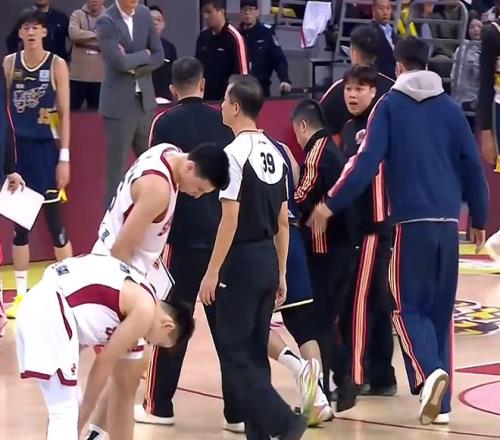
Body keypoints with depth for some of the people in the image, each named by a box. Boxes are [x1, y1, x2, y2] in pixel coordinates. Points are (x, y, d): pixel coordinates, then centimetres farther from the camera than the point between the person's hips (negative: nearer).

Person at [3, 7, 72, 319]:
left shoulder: (57, 65, -4)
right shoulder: (9, 63, 4)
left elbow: (65, 113, -4)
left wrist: (64, 157, -9)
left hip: (47, 148, -3)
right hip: (18, 148, 3)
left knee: (55, 221, 0)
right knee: (19, 223, 7)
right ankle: (21, 294, 15)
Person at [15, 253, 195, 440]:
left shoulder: (134, 293, 25)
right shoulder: (145, 310, -2)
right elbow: (105, 362, 2)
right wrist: (84, 414, 13)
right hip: (50, 315, -10)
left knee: (68, 407, 20)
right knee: (65, 413, -7)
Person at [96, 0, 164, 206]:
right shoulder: (107, 22, -14)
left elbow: (159, 56, 3)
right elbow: (119, 62, -23)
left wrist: (134, 66, -11)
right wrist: (144, 55, -8)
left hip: (145, 99, 6)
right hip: (119, 103, -6)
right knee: (116, 169, -2)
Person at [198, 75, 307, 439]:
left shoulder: (235, 152, -13)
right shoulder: (276, 152, 10)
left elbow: (230, 221, -17)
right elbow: (283, 221, 13)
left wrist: (212, 272, -13)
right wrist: (281, 273, 19)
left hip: (242, 261, -8)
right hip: (268, 260, 8)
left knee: (235, 353, -1)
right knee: (255, 352, 12)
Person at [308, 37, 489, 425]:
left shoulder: (390, 105, 0)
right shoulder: (450, 107, 9)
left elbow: (367, 162, -9)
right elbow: (473, 165, 9)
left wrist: (331, 204, -5)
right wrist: (479, 219, 19)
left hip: (411, 220, -3)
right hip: (447, 221, 3)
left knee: (409, 307, 4)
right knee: (441, 309, 12)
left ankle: (428, 373, -22)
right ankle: (441, 401, 10)